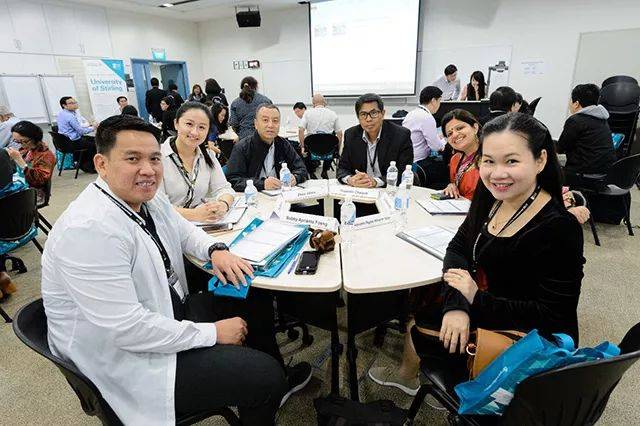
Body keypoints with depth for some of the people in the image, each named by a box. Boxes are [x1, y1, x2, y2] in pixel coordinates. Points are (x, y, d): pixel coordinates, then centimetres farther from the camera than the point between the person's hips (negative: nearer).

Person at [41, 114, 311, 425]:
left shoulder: (146, 196, -2)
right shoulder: (90, 230, -29)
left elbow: (183, 231, 15)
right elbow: (126, 329, -30)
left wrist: (216, 250, -6)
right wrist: (211, 333, -20)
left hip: (169, 310, 9)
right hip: (127, 356, -9)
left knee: (256, 300, 14)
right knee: (264, 377, -14)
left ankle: (280, 380, 34)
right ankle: (272, 386, 23)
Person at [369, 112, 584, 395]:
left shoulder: (559, 230, -26)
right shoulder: (490, 197, -6)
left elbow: (553, 315, -24)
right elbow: (458, 248, -5)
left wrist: (476, 300, -26)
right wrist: (456, 305, -22)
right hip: (483, 312, 6)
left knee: (417, 327, -6)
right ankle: (408, 373, 30)